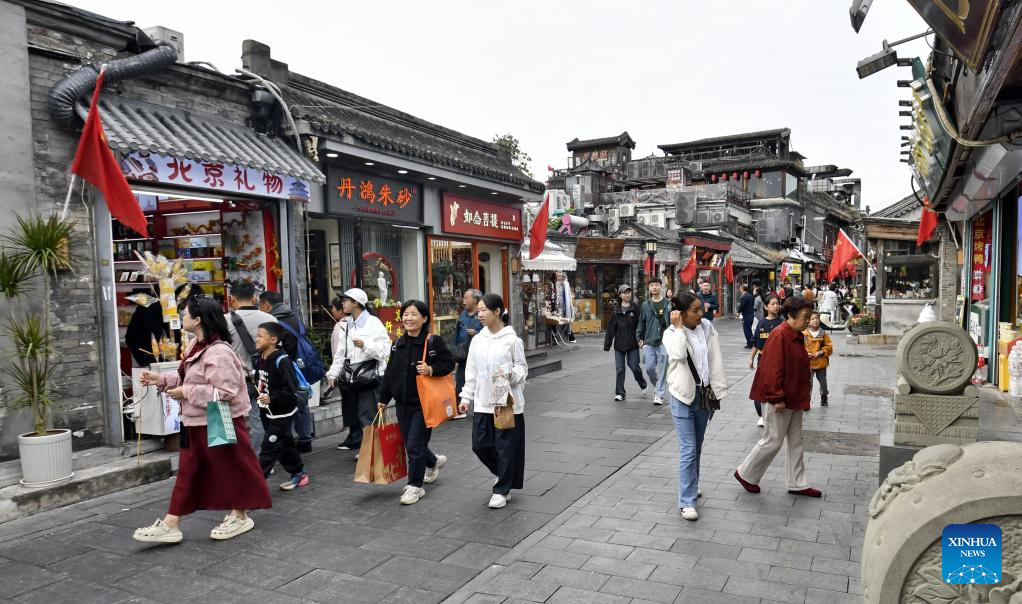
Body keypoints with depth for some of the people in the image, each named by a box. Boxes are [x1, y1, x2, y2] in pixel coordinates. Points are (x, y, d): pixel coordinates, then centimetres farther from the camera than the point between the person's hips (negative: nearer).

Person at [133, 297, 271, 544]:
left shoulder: (218, 352, -24)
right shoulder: (197, 346, 8)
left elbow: (224, 392, -28)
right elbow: (187, 378, 19)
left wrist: (186, 393, -23)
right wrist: (161, 379, 7)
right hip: (196, 423, 10)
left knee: (230, 468, 6)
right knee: (187, 471, 13)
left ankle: (240, 517, 23)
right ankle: (170, 524, 19)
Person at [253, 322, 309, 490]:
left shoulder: (282, 361, -21)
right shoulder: (259, 360, 3)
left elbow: (291, 389, -23)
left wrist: (272, 398, -27)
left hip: (282, 413, -8)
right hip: (267, 412, 8)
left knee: (269, 447, -4)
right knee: (285, 444, 17)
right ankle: (298, 473, 30)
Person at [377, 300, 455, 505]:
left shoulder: (434, 342, -11)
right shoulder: (398, 344, 8)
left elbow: (449, 363, -7)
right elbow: (390, 372, 14)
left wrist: (431, 369, -24)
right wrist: (383, 398, 16)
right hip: (403, 403, 6)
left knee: (415, 445, -4)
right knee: (409, 444, 15)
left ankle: (415, 486, 13)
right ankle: (433, 462, 43)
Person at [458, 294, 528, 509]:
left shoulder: (512, 340, -9)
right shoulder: (478, 340, 5)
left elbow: (522, 368, -3)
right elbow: (471, 372, 11)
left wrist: (509, 374, -23)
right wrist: (466, 397, 8)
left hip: (508, 403, -5)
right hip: (483, 403, 5)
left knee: (506, 447, 3)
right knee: (480, 445, 6)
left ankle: (501, 490, 20)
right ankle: (501, 473, 34)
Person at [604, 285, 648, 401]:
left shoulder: (635, 309, -2)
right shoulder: (616, 310, 4)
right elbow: (610, 328, 5)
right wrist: (607, 344, 3)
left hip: (632, 344, -2)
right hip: (619, 345, 2)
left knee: (634, 367, 3)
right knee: (620, 369, 4)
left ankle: (643, 384, 32)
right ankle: (620, 393, 13)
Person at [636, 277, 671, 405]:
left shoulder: (668, 304, 1)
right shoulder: (645, 305, 8)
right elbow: (641, 323, 13)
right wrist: (639, 338, 8)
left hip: (664, 342, -2)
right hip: (649, 342, 2)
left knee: (662, 369, 0)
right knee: (649, 368, 3)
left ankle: (659, 394, 9)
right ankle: (656, 386, 31)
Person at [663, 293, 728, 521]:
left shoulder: (707, 328, 1)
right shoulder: (671, 333, -9)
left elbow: (715, 360, 2)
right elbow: (678, 354, -30)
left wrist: (717, 390, 0)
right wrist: (679, 327, -21)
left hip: (704, 394, 4)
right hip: (683, 395, -4)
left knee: (697, 447, 18)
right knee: (688, 449, -7)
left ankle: (692, 486, 36)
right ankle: (686, 502, -1)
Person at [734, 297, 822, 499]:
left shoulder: (797, 336, 10)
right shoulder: (780, 335, -20)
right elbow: (772, 369, -24)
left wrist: (803, 397, 20)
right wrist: (777, 398, -23)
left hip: (795, 398, 10)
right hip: (782, 399, -10)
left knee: (796, 442, 15)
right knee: (773, 441, 1)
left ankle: (796, 483, 25)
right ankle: (745, 474, 16)